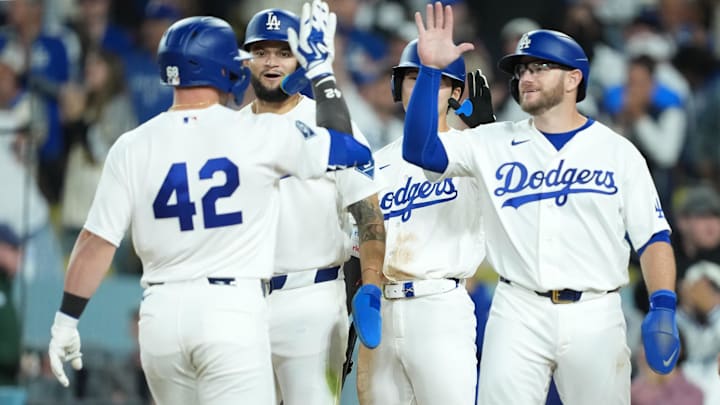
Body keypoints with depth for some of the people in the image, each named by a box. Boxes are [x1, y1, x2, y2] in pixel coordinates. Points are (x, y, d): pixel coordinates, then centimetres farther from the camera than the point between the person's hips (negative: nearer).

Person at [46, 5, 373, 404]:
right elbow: (343, 148, 9)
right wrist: (320, 69, 19)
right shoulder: (260, 135, -5)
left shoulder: (133, 147, 1)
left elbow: (96, 243, 1)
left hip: (161, 312, 4)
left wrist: (66, 319, 9)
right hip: (231, 308, -4)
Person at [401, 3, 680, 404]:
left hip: (595, 316, -1)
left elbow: (652, 237, 1)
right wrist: (431, 69, -13)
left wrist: (663, 309, -14)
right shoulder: (495, 143, 9)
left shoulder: (618, 152, 5)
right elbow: (420, 150, -3)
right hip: (518, 313, 1)